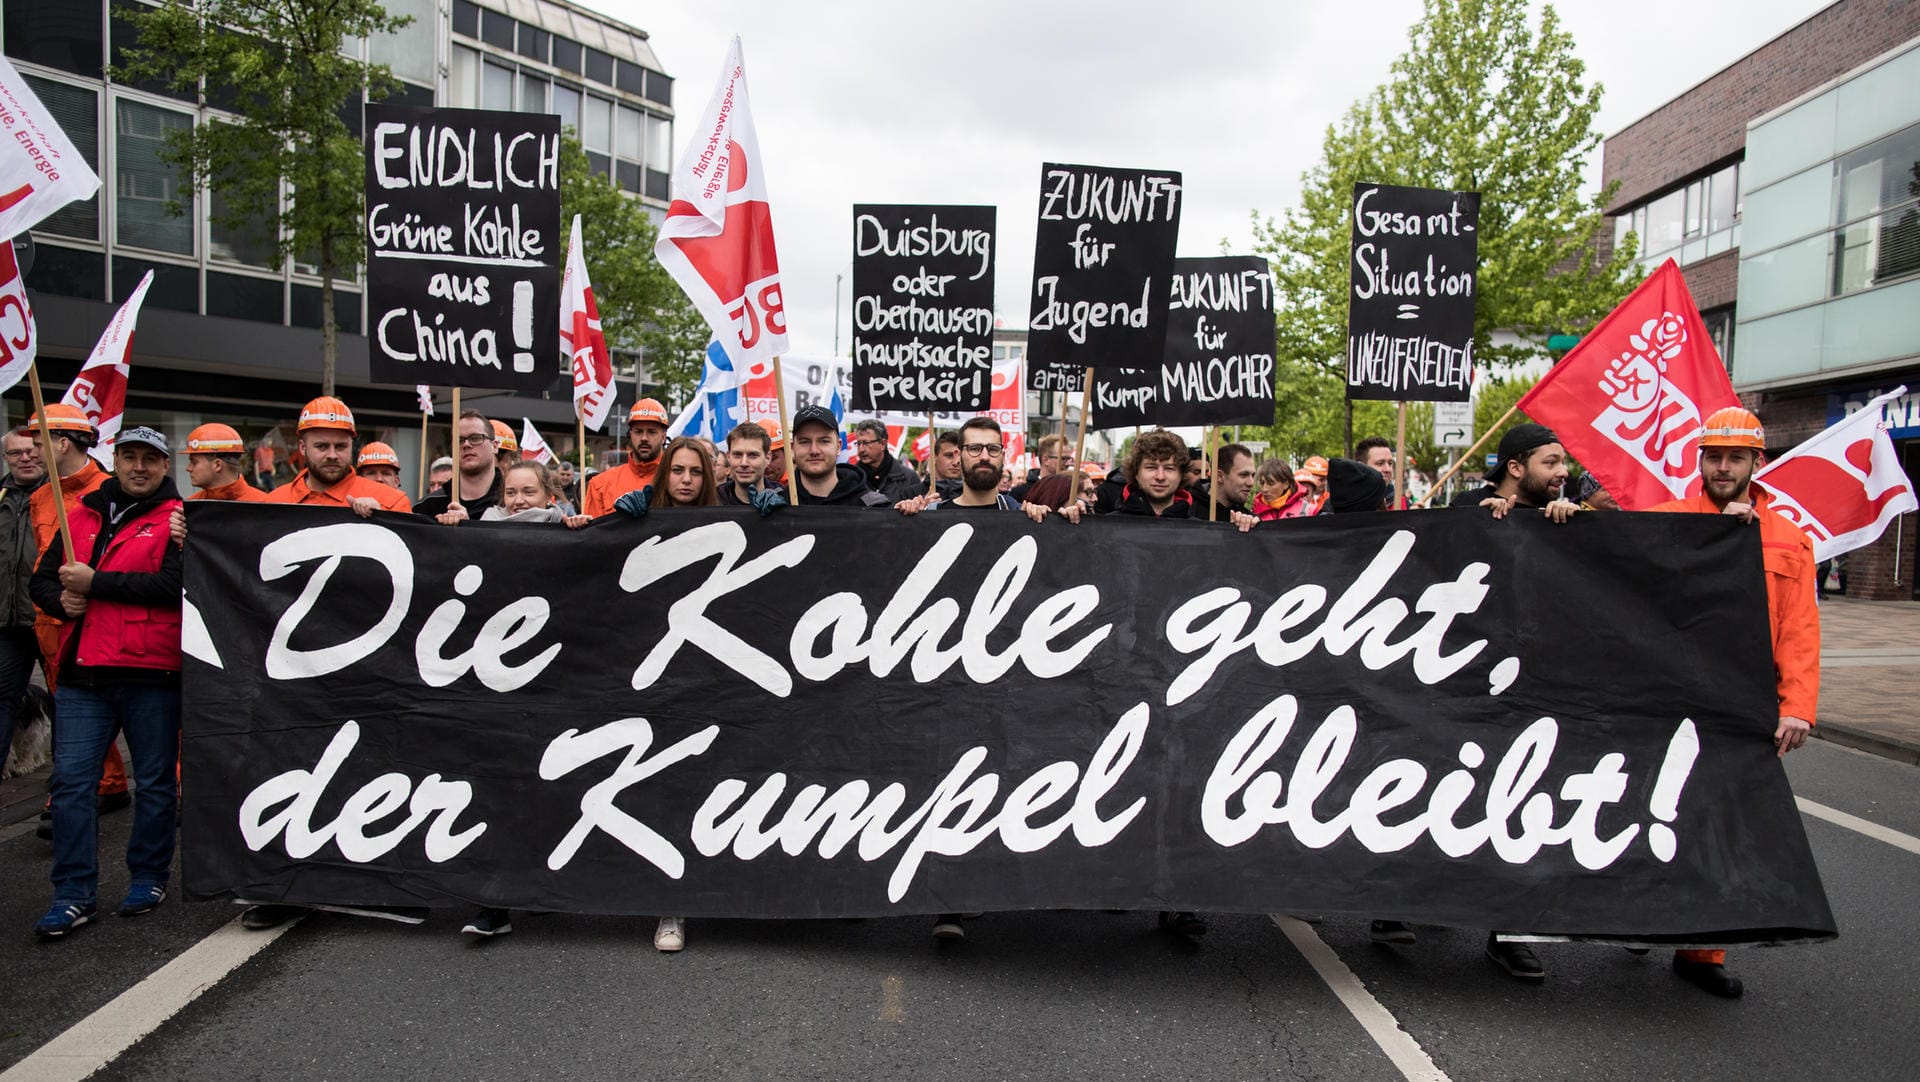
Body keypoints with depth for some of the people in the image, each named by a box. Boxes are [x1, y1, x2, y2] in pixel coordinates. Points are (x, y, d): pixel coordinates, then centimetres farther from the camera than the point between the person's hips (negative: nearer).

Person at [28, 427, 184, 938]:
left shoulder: (176, 519, -2)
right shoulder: (82, 516, 14)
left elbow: (172, 584, -16)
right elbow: (41, 580, 19)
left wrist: (94, 582, -13)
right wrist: (62, 599, -3)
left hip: (152, 672, -4)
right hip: (82, 673, 5)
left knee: (155, 781, 7)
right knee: (71, 780, 3)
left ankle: (148, 877, 22)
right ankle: (74, 894, 11)